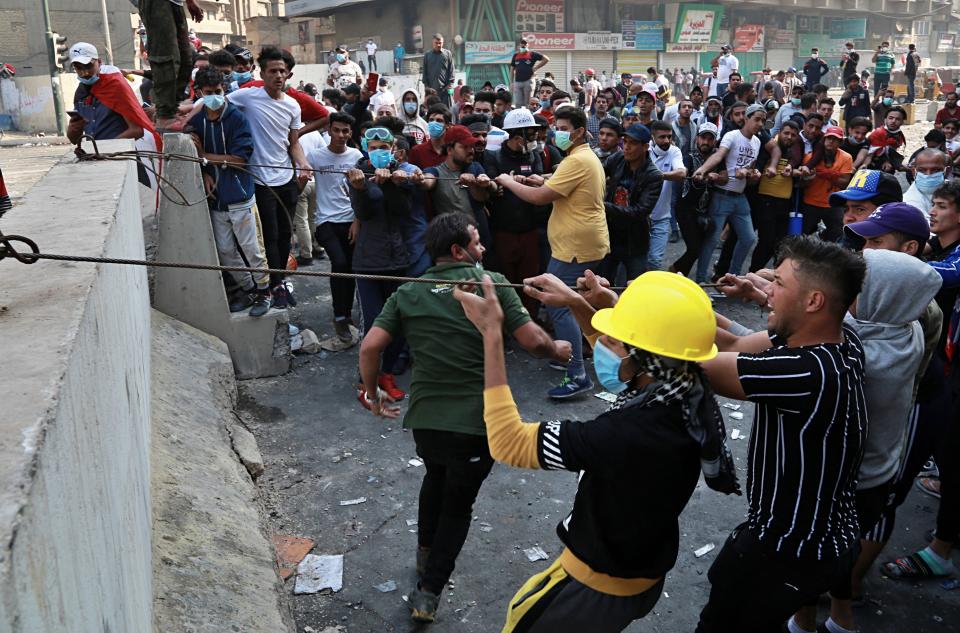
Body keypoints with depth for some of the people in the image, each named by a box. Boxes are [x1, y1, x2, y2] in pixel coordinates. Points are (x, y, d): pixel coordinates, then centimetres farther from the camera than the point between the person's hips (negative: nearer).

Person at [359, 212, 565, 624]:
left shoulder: (407, 294, 4)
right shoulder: (492, 282, -6)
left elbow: (370, 347, -5)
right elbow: (532, 341, -10)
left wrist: (373, 393, 11)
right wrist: (557, 350, 11)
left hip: (424, 418, 4)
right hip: (477, 422, -4)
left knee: (436, 476, 34)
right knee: (458, 503, 18)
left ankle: (426, 554, 51)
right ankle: (429, 592, 21)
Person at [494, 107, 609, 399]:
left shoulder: (576, 161, -18)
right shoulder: (588, 157, 17)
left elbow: (539, 198, -22)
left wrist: (508, 182, -7)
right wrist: (543, 183, 9)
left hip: (575, 246, -11)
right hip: (586, 243, 11)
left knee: (558, 307, -10)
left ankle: (577, 376, -10)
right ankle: (575, 352, 31)